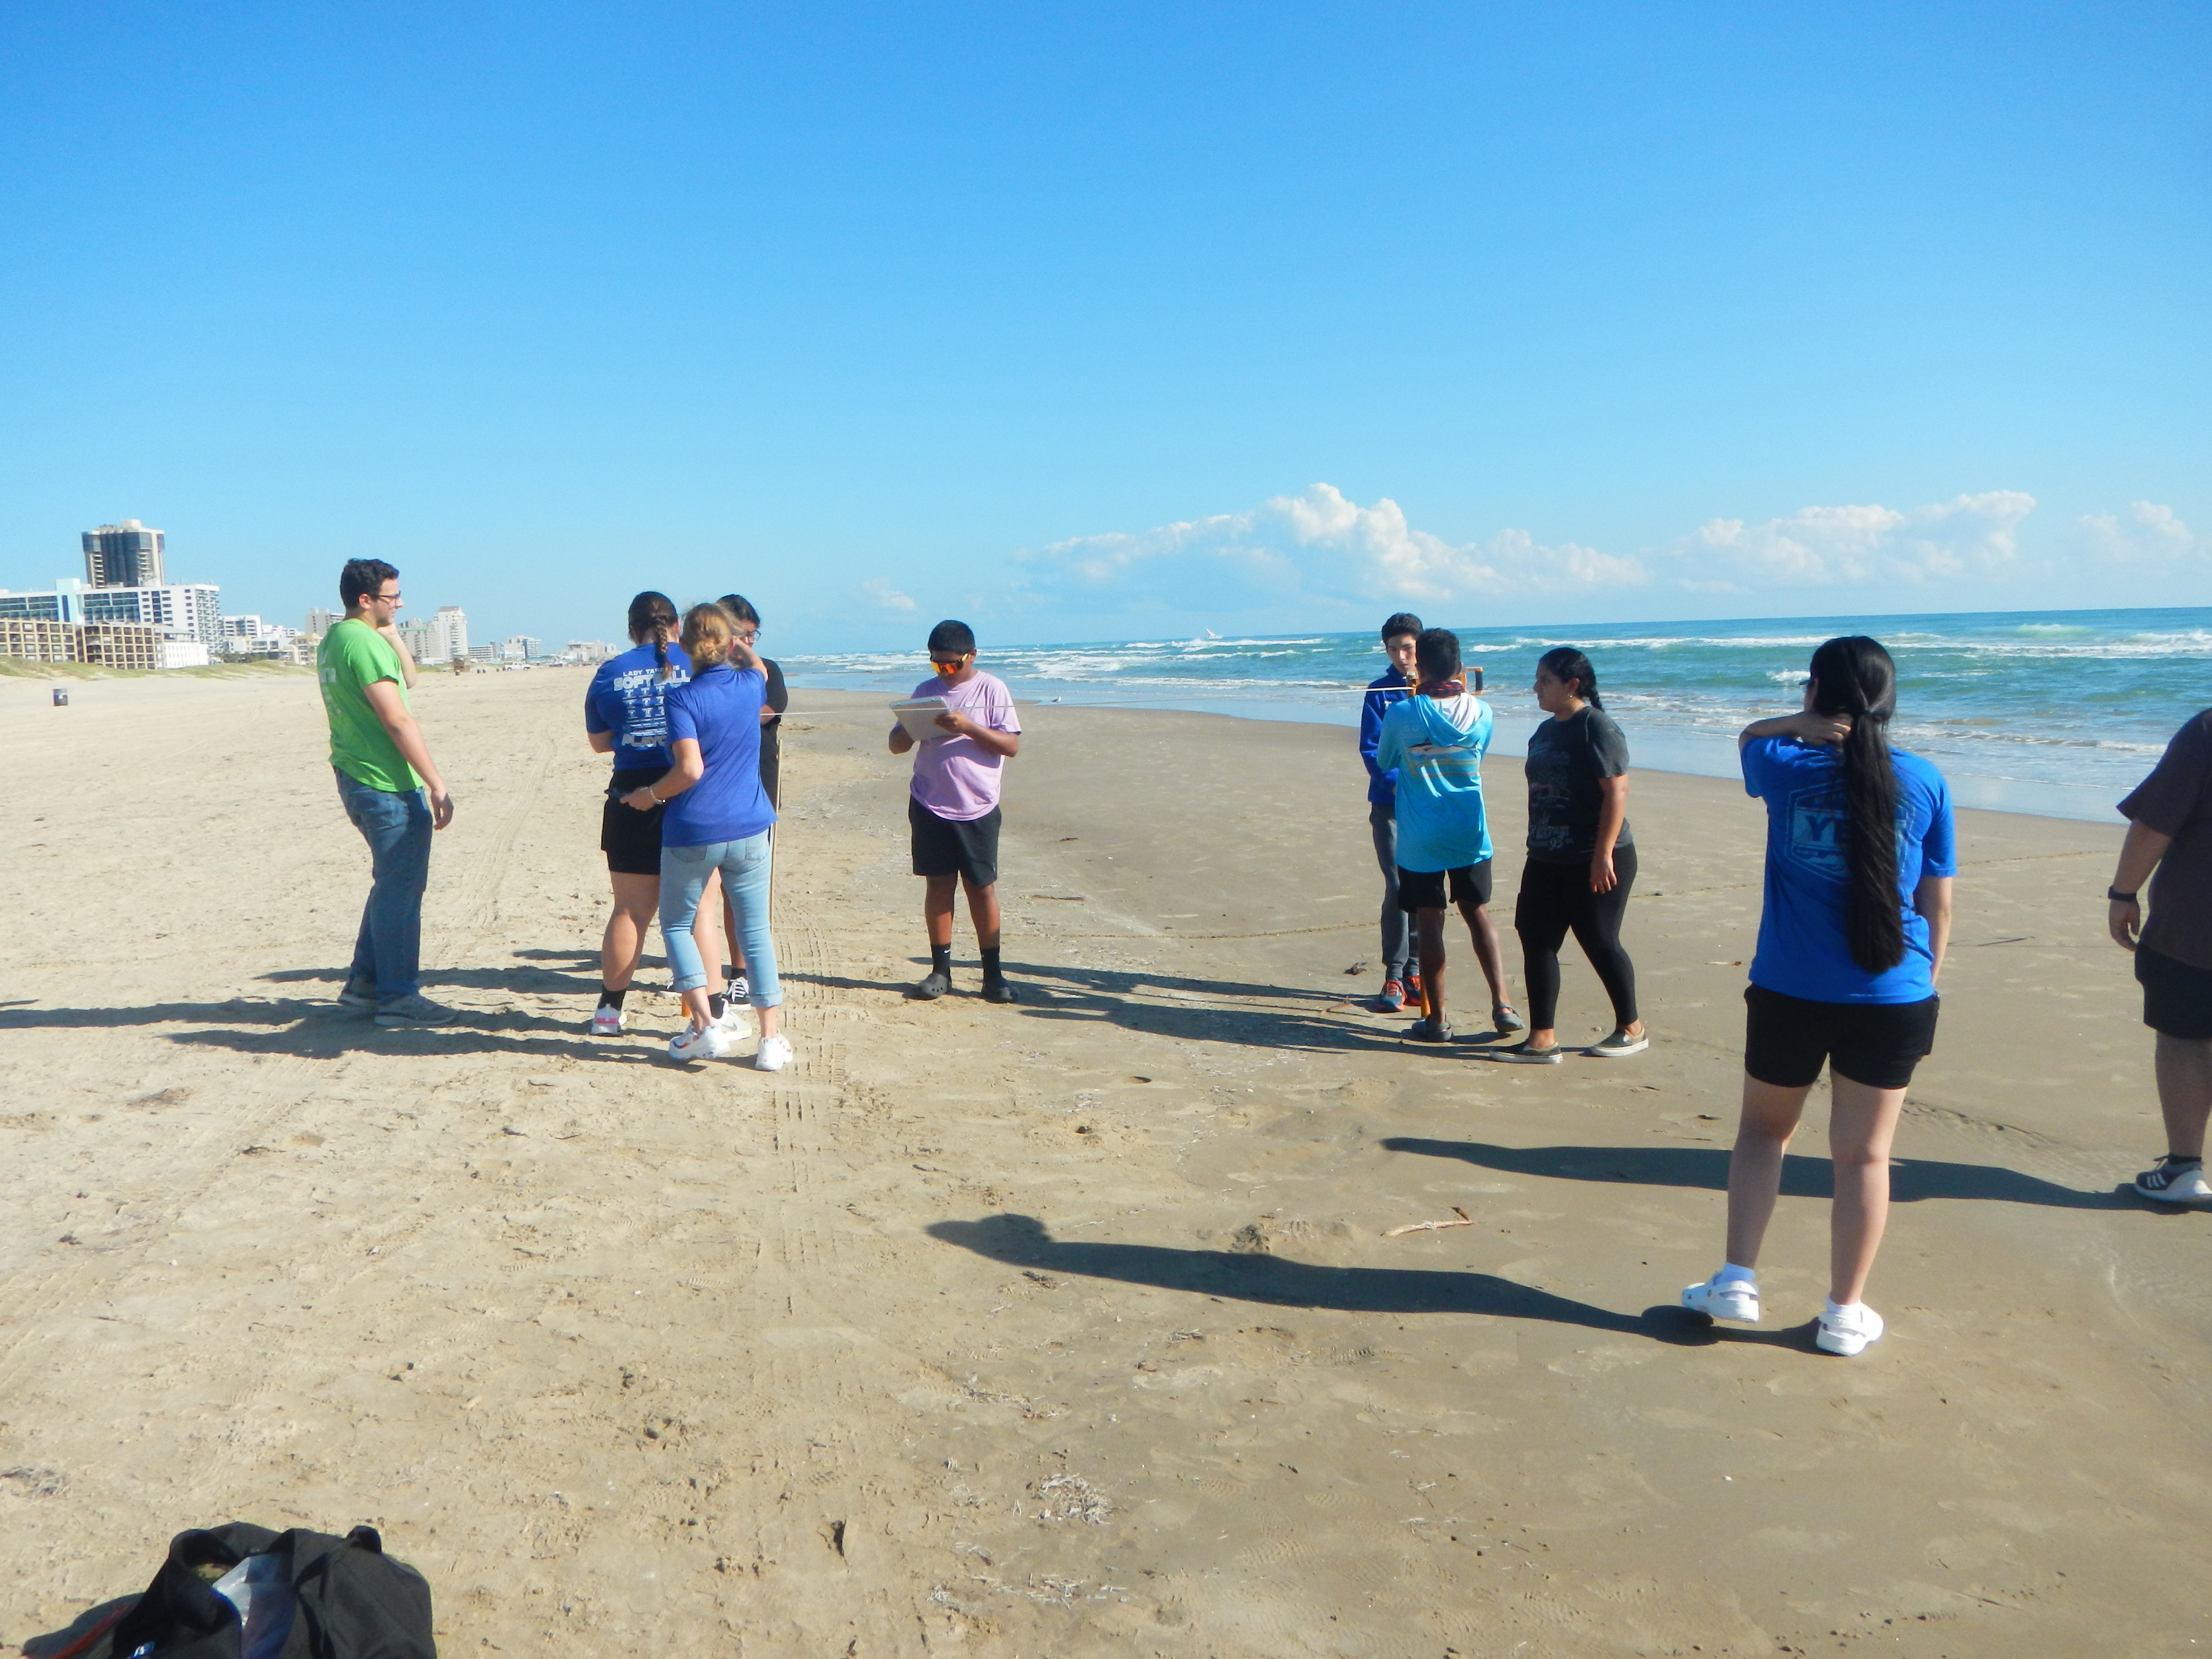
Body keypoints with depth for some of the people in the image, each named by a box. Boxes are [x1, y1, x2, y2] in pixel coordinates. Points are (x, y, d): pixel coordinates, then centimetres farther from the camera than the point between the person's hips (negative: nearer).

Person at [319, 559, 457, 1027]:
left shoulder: (333, 642, 14)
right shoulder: (365, 643, -17)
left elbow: (407, 678, 23)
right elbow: (397, 720, -22)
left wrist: (391, 633, 10)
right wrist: (437, 784, -20)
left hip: (357, 778, 10)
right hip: (389, 786, -10)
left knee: (391, 883, 20)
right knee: (401, 889, -2)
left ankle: (364, 981, 26)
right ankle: (399, 997, 4)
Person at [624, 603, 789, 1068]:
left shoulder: (682, 698, -12)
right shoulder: (750, 685, 2)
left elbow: (690, 769, -20)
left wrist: (651, 795, -5)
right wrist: (741, 647, 39)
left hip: (693, 832, -3)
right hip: (749, 829, 3)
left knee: (676, 924, 16)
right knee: (755, 930, 9)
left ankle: (705, 1025, 5)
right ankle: (772, 1039, 7)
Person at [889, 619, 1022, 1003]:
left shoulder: (992, 689, -1)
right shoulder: (926, 691, 9)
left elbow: (1012, 746, -9)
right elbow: (896, 745, 10)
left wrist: (967, 727, -21)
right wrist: (913, 727, -12)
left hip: (978, 809, -3)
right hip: (930, 806, 3)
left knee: (982, 887, 1)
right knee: (939, 883, 5)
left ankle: (993, 973, 8)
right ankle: (940, 969, 13)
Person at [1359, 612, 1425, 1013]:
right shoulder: (1379, 692, 3)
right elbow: (1370, 749, -2)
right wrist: (1398, 782, -17)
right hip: (1390, 803, -1)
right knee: (1397, 888, -6)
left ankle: (1415, 972, 15)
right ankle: (1394, 977, -1)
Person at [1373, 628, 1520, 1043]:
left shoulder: (1402, 714, -11)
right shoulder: (1480, 712, -3)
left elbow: (1383, 761, 7)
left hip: (1420, 840, -3)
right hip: (1470, 836, 3)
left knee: (1429, 925, 3)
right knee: (1479, 915, 15)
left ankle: (1436, 1020, 8)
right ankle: (1501, 1005, 10)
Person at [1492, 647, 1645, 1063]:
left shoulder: (1597, 728, -13)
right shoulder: (1545, 731, 13)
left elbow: (1617, 792, -19)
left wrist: (1603, 854, -23)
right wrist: (1537, 846, 19)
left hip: (1593, 862, -8)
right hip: (1546, 859, 8)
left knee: (1600, 943, 3)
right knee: (1536, 940, 2)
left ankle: (1631, 1029, 22)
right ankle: (1542, 1040, 5)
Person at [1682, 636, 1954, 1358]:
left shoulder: (1787, 770, -6)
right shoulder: (1923, 782, -2)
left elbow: (1748, 737, 19)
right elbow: (1937, 902, 3)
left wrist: (1802, 725, -1)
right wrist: (1927, 975, 15)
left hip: (1791, 994, -1)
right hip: (1892, 1000, 1)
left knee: (1763, 1129, 19)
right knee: (1863, 1155, 9)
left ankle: (1738, 1280, 16)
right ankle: (1846, 1314, 19)